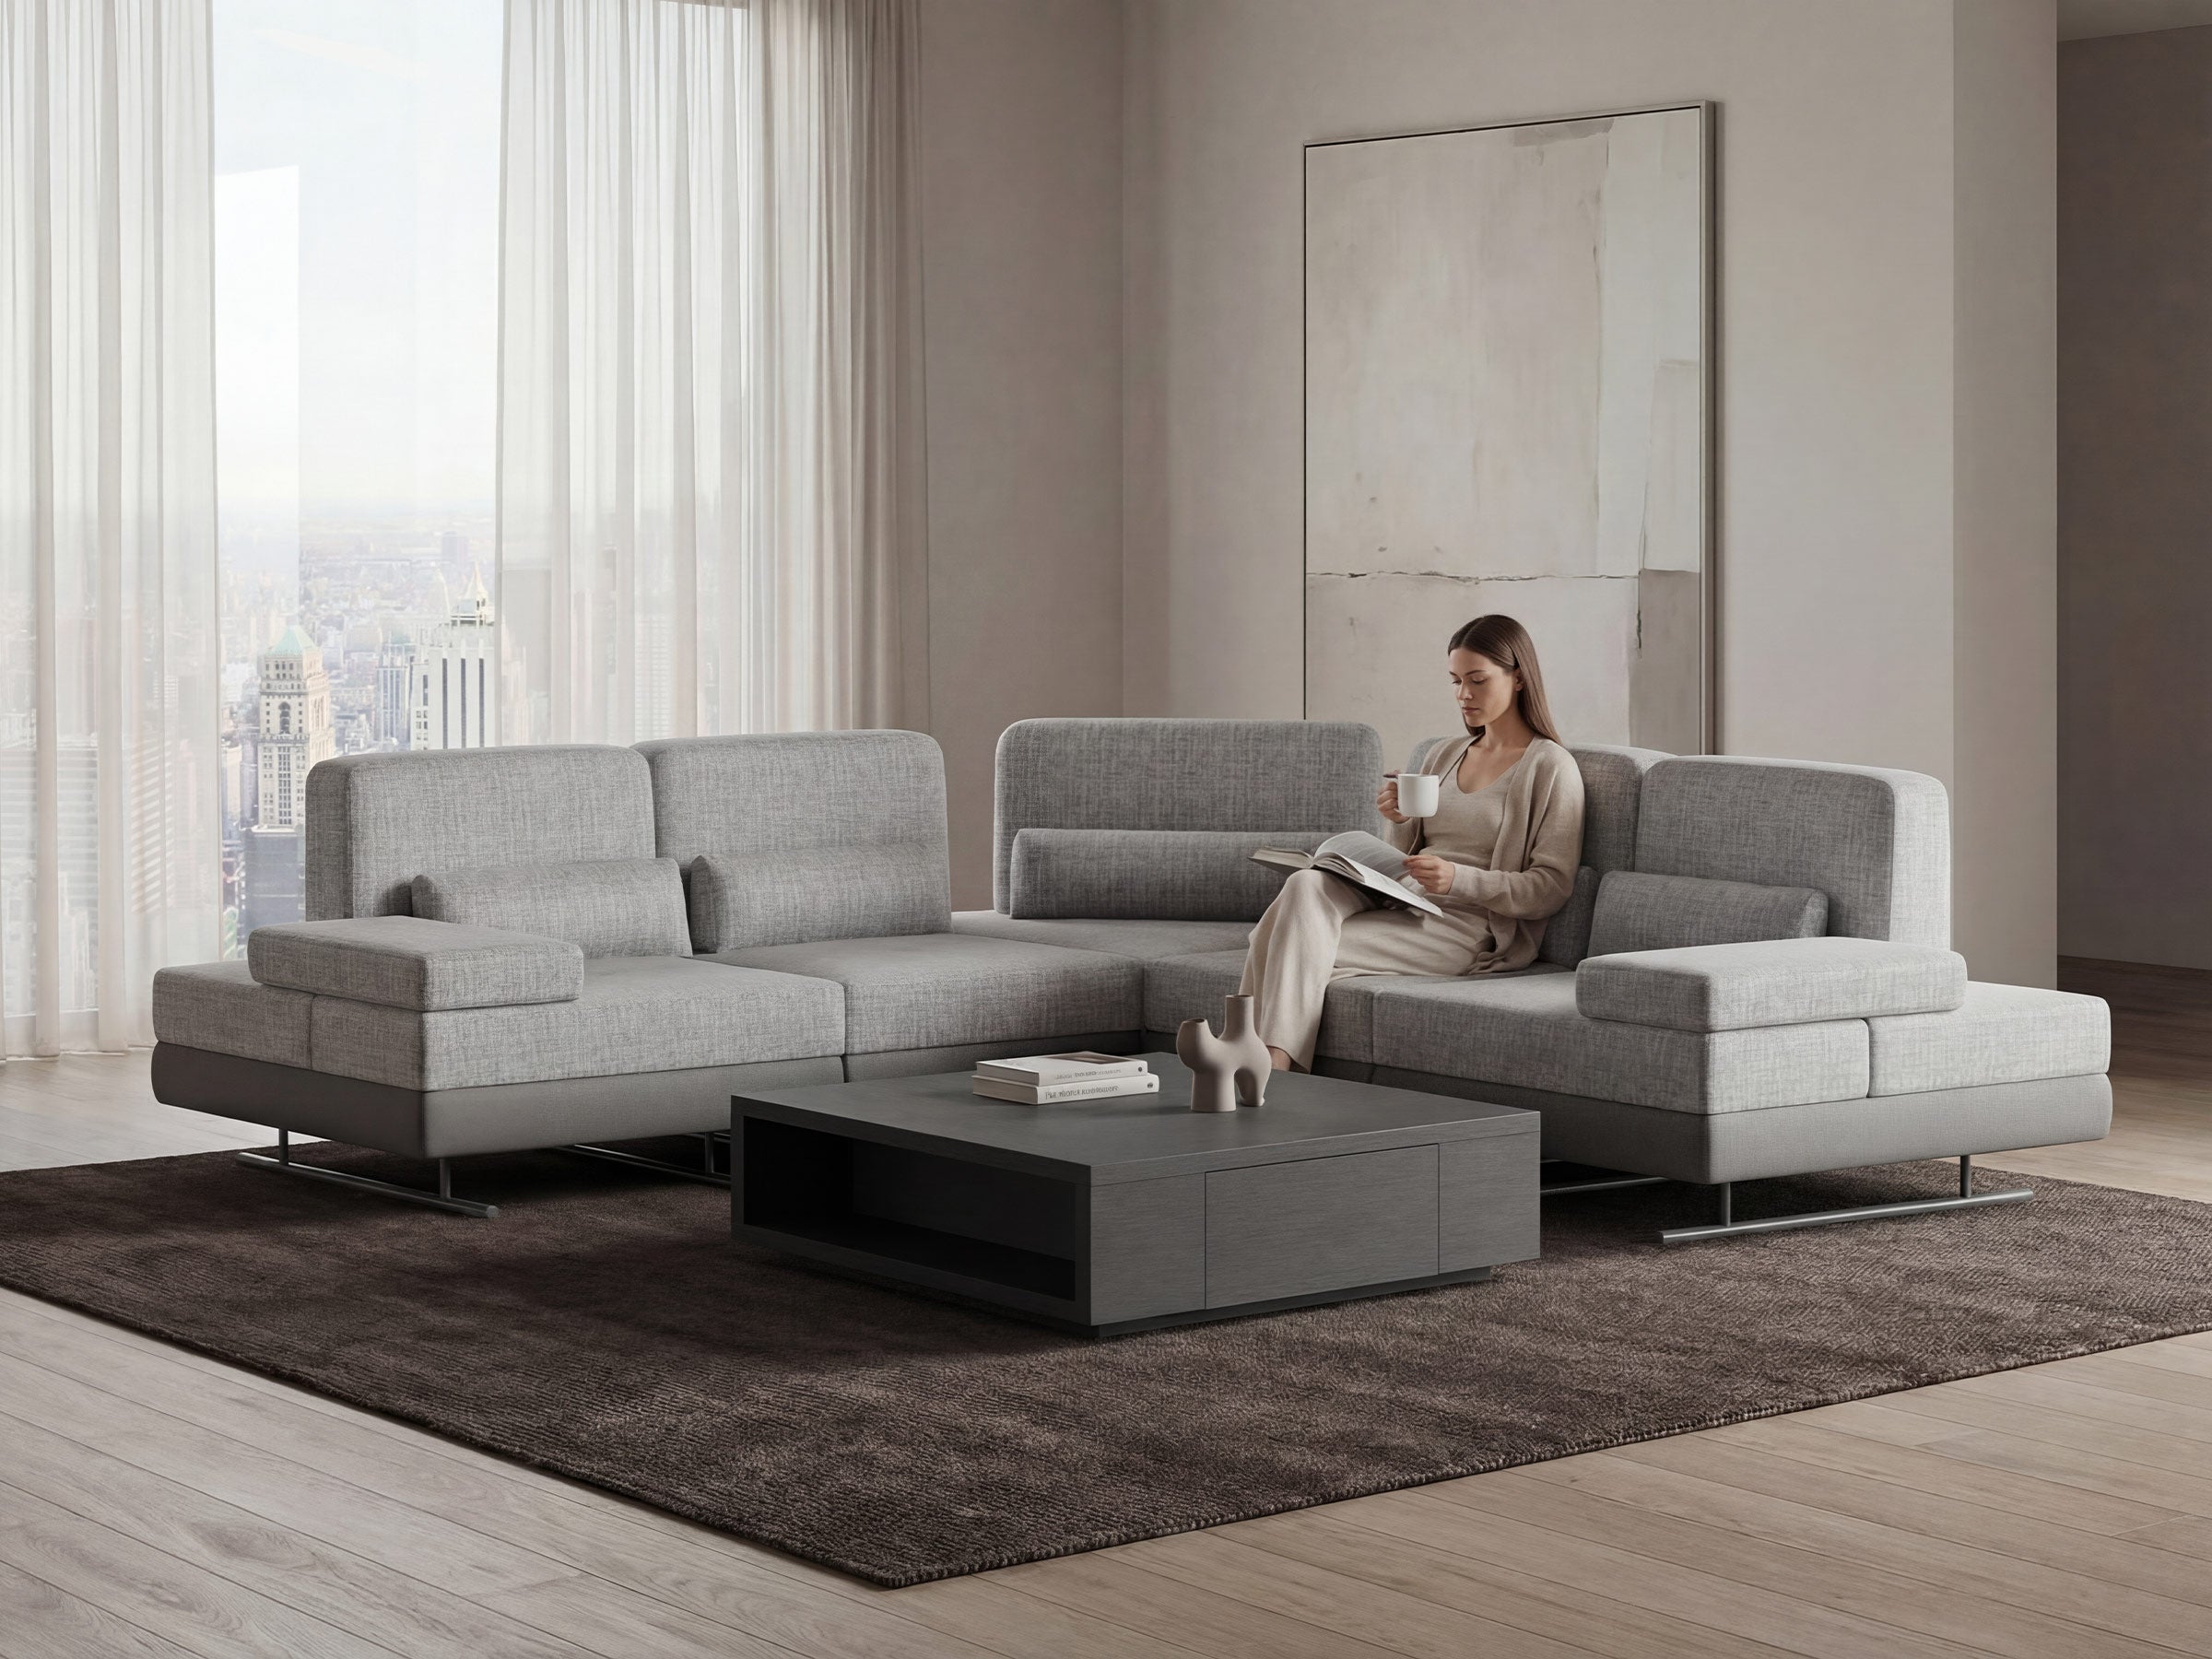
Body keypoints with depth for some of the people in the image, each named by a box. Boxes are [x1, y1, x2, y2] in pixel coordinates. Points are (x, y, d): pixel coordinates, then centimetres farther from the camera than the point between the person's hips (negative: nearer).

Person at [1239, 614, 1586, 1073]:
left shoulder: (1551, 767, 1)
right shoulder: (1444, 754, 23)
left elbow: (1552, 888, -5)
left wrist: (1458, 878, -19)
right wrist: (1399, 823, 0)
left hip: (1466, 925, -6)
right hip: (1399, 904, 6)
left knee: (1307, 950, -28)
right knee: (1306, 885, -28)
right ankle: (1271, 1060, -39)